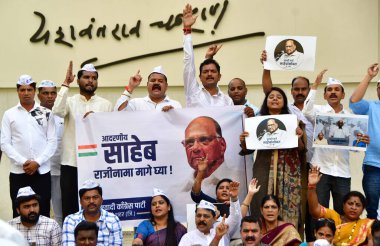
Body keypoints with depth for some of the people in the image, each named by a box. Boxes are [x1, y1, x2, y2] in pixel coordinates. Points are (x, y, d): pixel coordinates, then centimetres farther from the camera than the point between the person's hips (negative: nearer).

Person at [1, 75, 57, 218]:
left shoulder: (46, 113, 6)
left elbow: (52, 141, 1)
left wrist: (38, 162, -9)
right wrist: (23, 162, -10)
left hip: (42, 171, 0)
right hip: (18, 172, 0)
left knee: (43, 213, 3)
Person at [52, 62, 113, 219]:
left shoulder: (106, 105, 8)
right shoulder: (70, 102, 4)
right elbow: (58, 111, -18)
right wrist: (66, 84, -14)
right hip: (71, 164, -1)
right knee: (70, 208, 5)